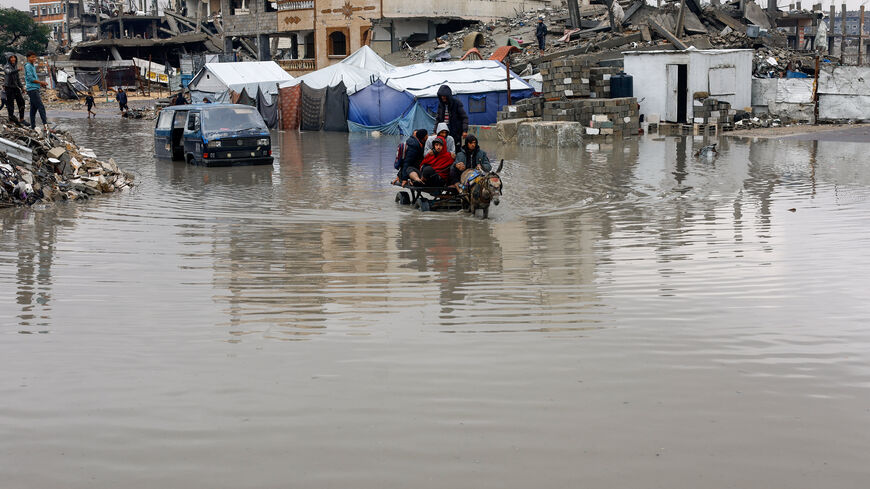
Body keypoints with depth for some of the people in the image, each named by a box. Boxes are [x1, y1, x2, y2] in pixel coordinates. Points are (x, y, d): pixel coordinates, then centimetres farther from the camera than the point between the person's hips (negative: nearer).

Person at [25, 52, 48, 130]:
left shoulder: (33, 66, 21)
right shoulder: (28, 66, -9)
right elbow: (30, 78, -15)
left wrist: (41, 83, 9)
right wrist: (41, 82, -10)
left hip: (35, 89, 10)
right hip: (32, 89, -10)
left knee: (33, 108, 9)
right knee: (41, 106, -15)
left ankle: (33, 126, 11)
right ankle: (45, 124, -20)